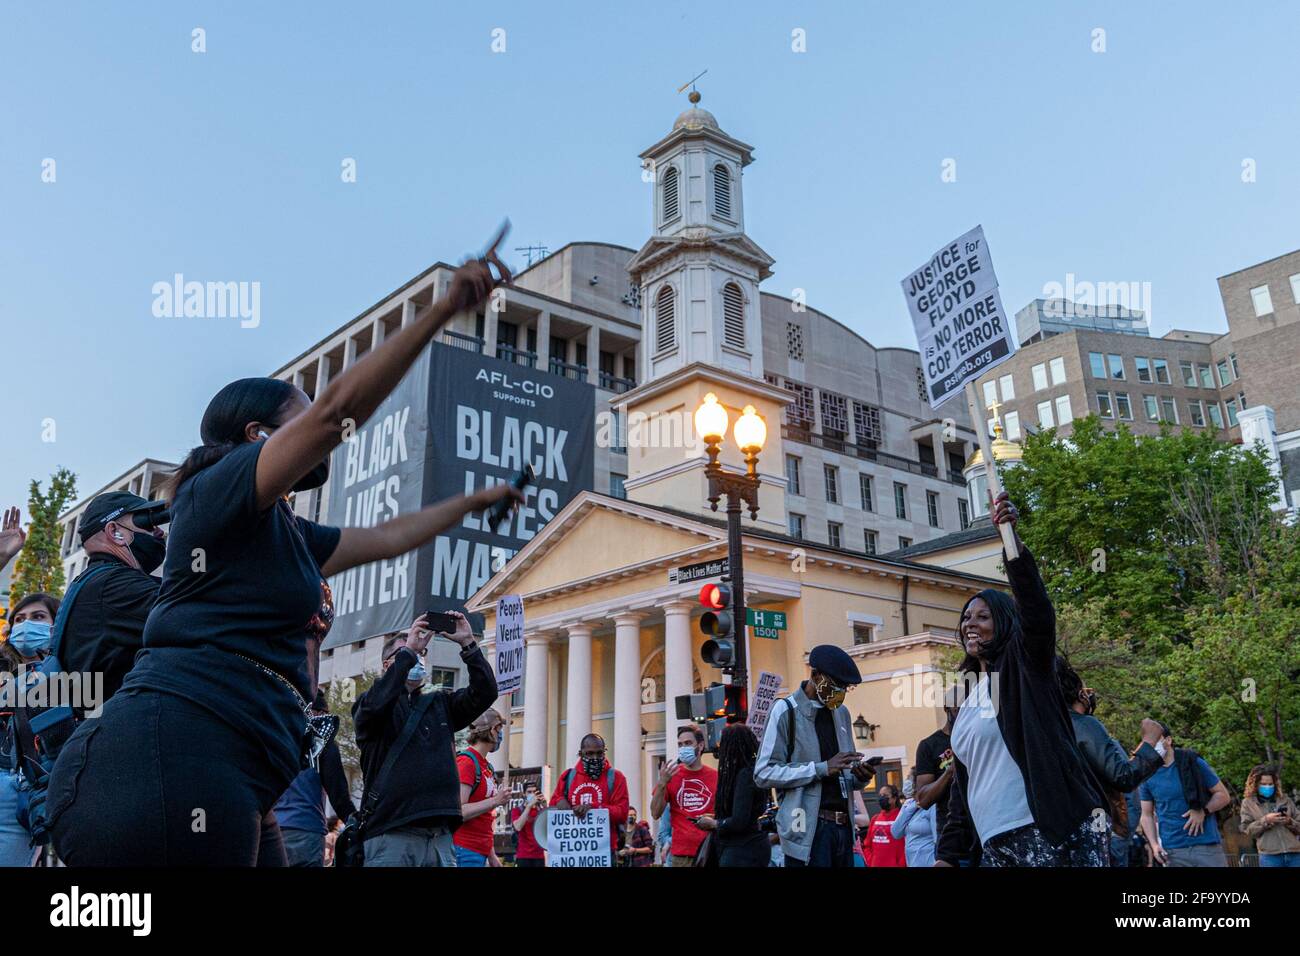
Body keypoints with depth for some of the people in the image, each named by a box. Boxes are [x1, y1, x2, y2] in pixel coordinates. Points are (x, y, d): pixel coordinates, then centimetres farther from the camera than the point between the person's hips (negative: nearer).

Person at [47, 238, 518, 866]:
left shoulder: (289, 536, 25)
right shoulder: (221, 484, -1)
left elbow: (386, 538, 39)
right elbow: (339, 406, -13)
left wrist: (472, 502, 47)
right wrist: (443, 310, -13)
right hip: (171, 757, -10)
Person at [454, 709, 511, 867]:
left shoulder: (488, 767, 16)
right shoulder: (466, 761, -10)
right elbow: (457, 812, -18)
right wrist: (495, 801, -19)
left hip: (481, 853, 8)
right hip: (465, 850, -8)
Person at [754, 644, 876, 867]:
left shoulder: (841, 712, 16)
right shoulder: (786, 711, -6)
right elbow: (764, 773, -12)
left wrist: (859, 777, 0)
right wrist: (823, 768, -17)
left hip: (843, 826, 6)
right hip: (808, 829, -6)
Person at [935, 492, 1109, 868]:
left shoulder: (1025, 665, 1)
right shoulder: (967, 698, 19)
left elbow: (1036, 610, -20)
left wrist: (1010, 537, -33)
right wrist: (948, 853, 16)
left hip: (1055, 832, -7)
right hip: (996, 845, 7)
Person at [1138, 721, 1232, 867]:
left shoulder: (1193, 763, 0)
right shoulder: (1147, 775, 4)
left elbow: (1223, 795, 4)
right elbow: (1147, 815, 8)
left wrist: (1203, 811, -13)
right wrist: (1154, 844, -7)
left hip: (1207, 845, -1)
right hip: (1172, 851, 1)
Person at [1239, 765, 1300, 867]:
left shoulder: (1285, 799, 17)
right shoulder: (1248, 802, 10)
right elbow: (1247, 830, 2)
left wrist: (1289, 821, -5)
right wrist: (1265, 820, -12)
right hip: (1269, 855, -2)